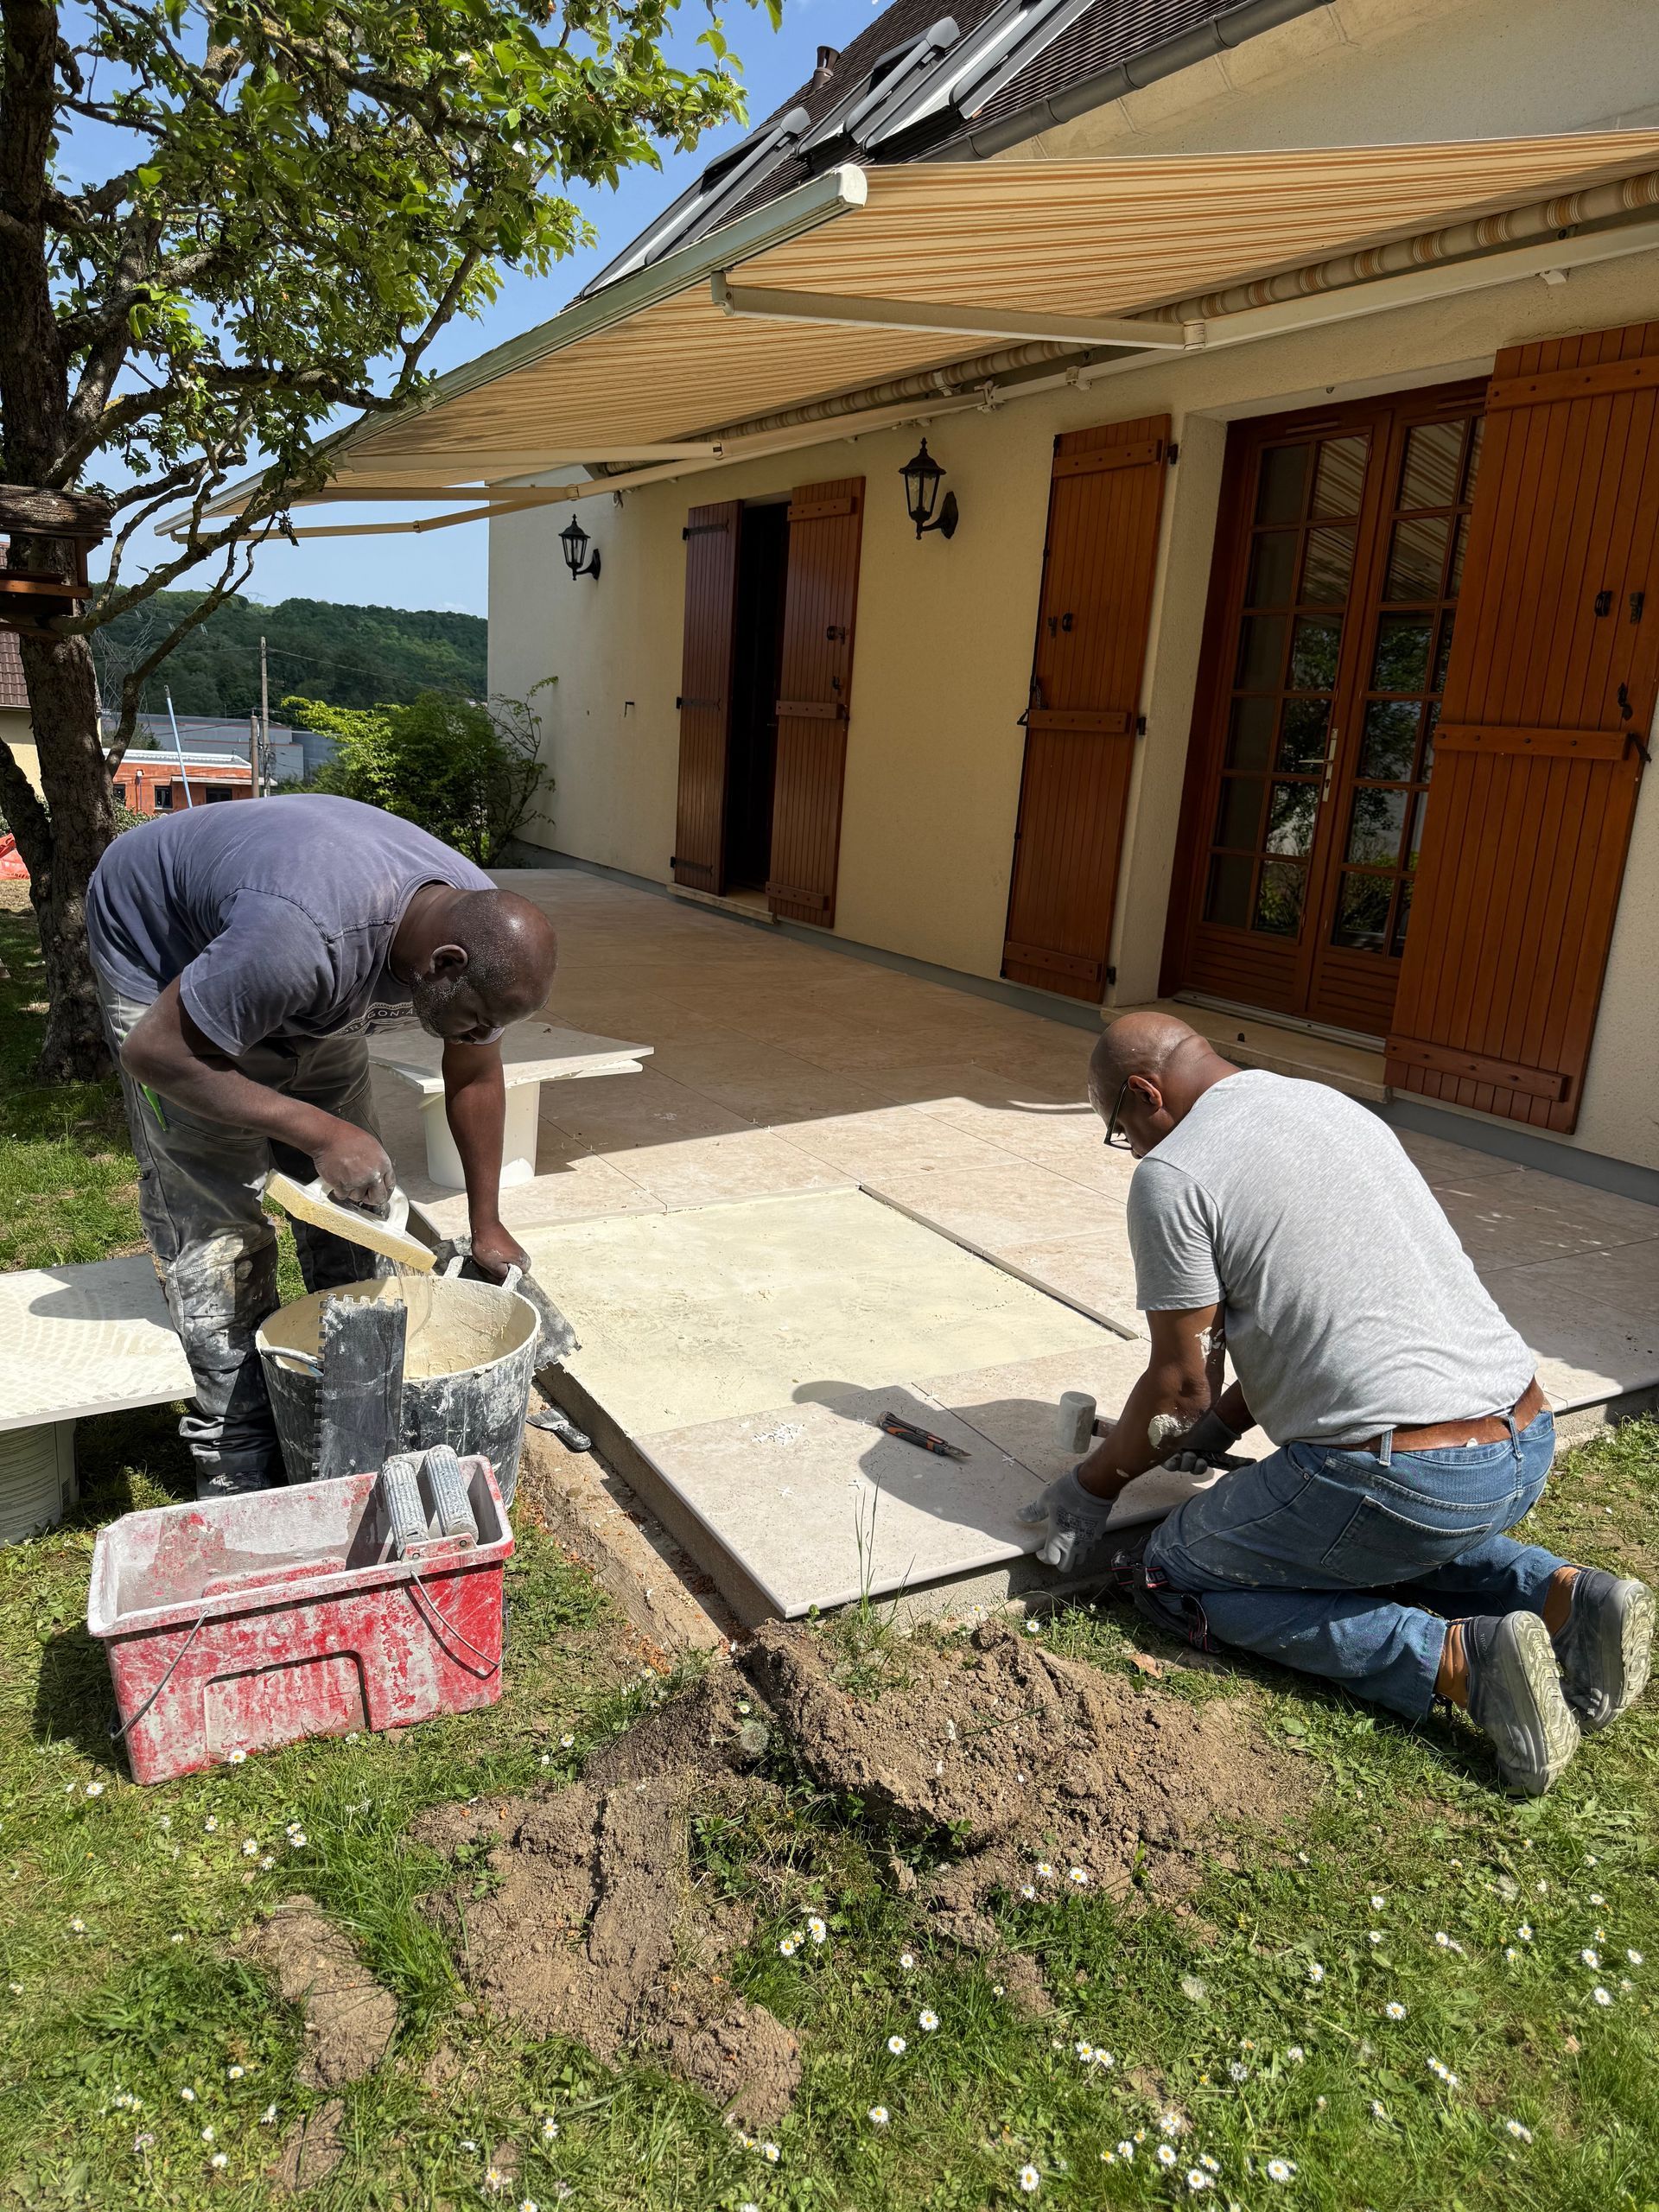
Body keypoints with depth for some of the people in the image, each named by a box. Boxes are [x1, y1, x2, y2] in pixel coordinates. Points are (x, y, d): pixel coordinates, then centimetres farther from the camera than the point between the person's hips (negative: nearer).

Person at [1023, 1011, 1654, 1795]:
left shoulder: (1169, 1175, -9)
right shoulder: (1335, 1105, 17)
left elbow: (1181, 1384, -5)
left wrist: (1092, 1485, 12)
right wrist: (1220, 1427, 27)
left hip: (1406, 1478, -9)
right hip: (1527, 1445, 9)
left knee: (1170, 1576, 8)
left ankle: (1457, 1658, -3)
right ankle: (1564, 1594, 13)